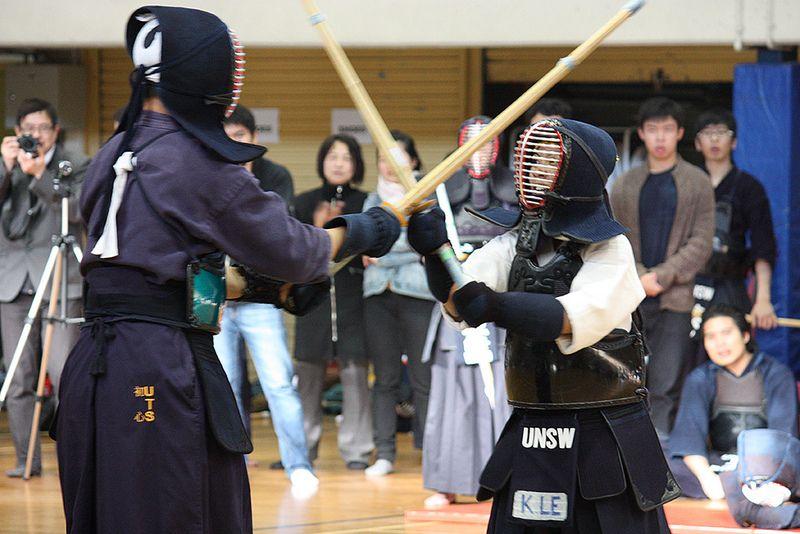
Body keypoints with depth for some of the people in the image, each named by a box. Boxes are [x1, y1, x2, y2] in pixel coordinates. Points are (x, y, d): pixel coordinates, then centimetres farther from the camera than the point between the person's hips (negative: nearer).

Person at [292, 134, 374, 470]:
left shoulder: (366, 204, 5)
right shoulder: (304, 203, 9)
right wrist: (317, 229, -12)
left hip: (353, 299, -2)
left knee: (354, 372, -5)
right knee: (307, 373, 2)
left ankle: (356, 449, -1)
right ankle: (303, 446, 10)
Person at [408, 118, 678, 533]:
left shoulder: (610, 251, -8)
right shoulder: (513, 246, 5)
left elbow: (579, 319, -26)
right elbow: (459, 301, -11)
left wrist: (499, 307, -40)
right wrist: (436, 253, -31)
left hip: (604, 439, -4)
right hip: (530, 439, 4)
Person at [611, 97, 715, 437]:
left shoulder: (697, 183, 6)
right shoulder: (625, 185, 13)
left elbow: (701, 243, -1)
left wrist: (661, 276, -11)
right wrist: (639, 277, -9)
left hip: (675, 299, -2)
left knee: (665, 386, -7)